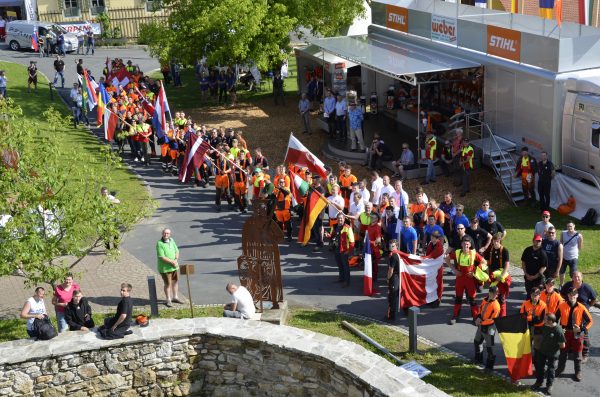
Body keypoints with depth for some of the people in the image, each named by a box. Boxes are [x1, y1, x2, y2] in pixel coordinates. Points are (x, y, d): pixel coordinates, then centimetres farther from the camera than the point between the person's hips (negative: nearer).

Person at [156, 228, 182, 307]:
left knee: (175, 281, 17)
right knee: (168, 284, 1)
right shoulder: (159, 244, -17)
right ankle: (168, 300, 14)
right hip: (165, 267, -7)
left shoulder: (172, 240, 5)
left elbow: (177, 251, 9)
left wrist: (176, 260, -9)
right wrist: (172, 262, -20)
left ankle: (175, 297, 32)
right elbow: (162, 257, -22)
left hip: (174, 266, 7)